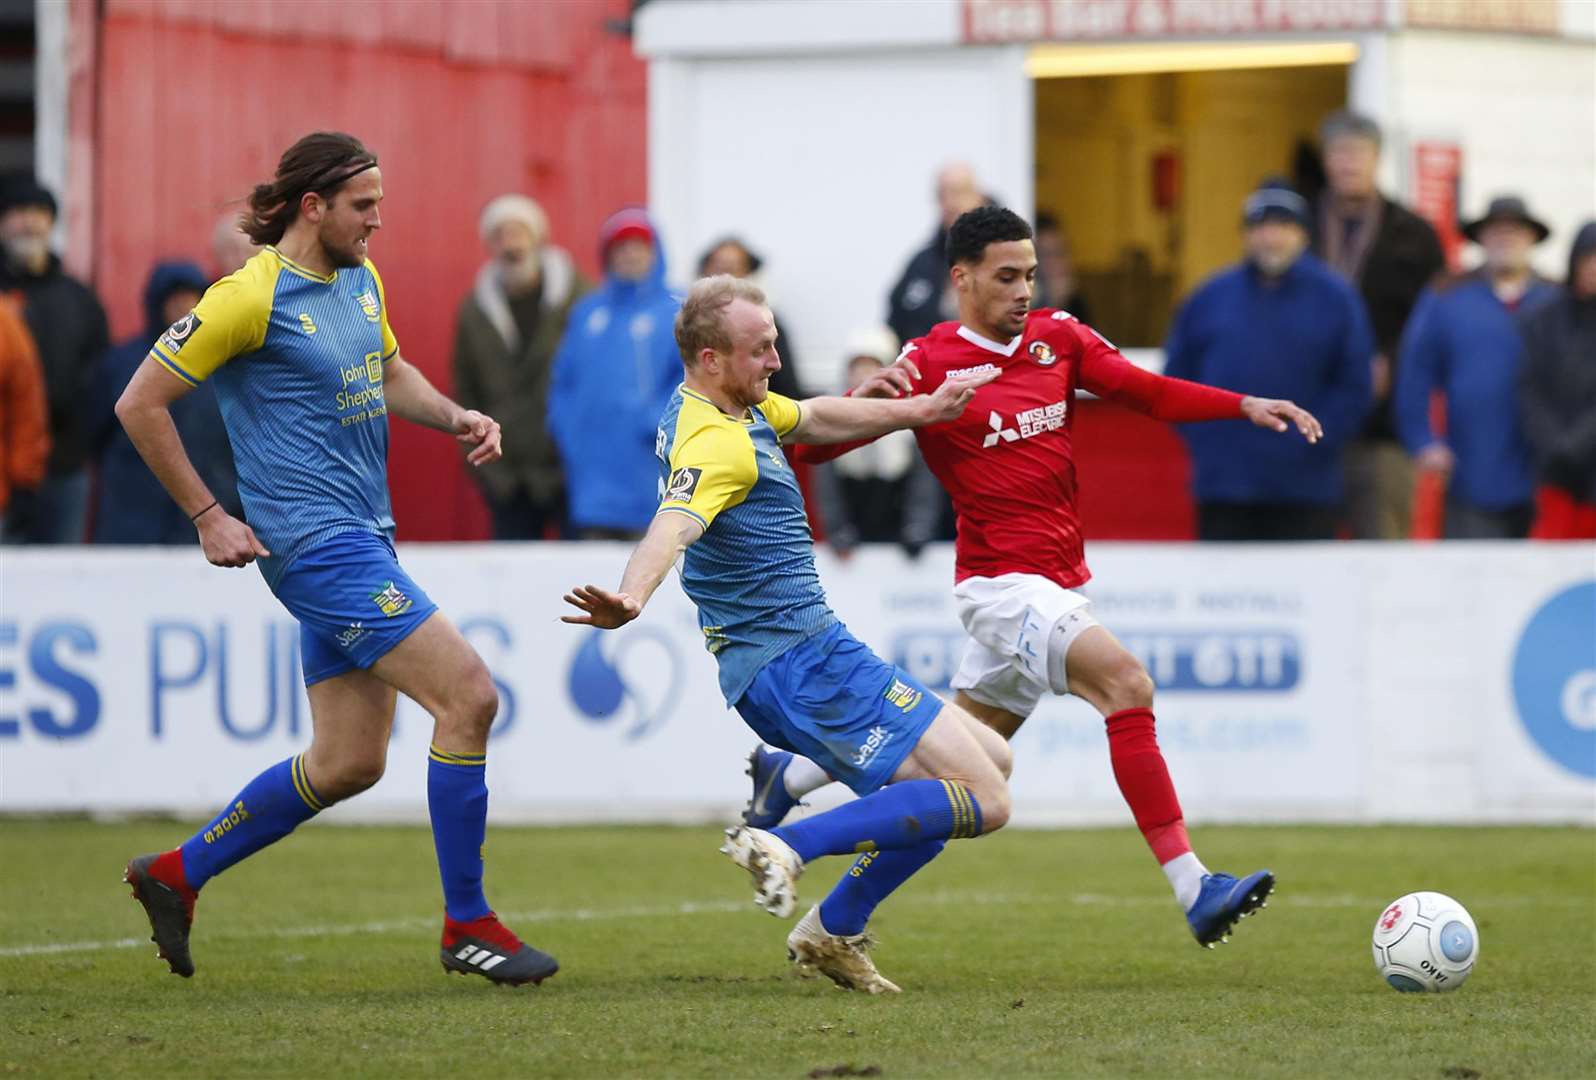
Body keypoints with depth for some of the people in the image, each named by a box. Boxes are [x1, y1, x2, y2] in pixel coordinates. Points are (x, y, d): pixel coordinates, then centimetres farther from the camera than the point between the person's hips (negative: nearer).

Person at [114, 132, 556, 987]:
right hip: (315, 541, -9)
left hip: (360, 539, 9)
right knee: (468, 697, -15)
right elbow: (140, 404, -10)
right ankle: (466, 924, -6)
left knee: (348, 763, 10)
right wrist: (207, 515, -9)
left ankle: (177, 875, 25)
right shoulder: (252, 298, -14)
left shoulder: (361, 279, 11)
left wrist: (454, 417, 8)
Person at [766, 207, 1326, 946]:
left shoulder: (1056, 338, 8)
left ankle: (786, 776, 38)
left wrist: (1246, 406, -5)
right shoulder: (929, 364, -9)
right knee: (1125, 681, -27)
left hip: (1060, 587, 7)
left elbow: (1148, 392, 9)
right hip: (1001, 582, -7)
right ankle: (1193, 891, -30)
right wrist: (870, 397, -33)